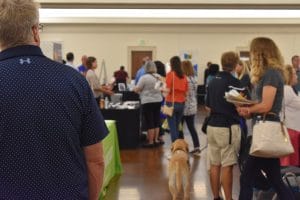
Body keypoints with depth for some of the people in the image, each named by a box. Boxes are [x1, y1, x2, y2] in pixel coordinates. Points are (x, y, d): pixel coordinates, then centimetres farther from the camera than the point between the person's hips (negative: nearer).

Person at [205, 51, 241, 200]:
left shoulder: (212, 82, 9)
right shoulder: (234, 82, -11)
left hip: (212, 126, 6)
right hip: (228, 127, -6)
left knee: (214, 165, 10)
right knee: (227, 166, -2)